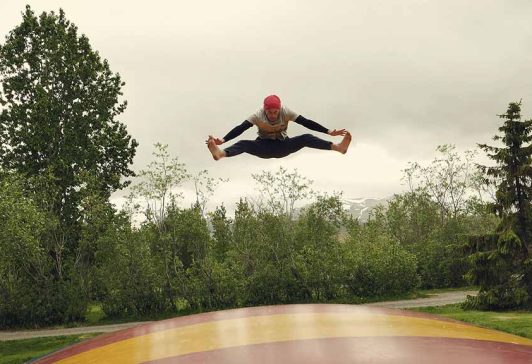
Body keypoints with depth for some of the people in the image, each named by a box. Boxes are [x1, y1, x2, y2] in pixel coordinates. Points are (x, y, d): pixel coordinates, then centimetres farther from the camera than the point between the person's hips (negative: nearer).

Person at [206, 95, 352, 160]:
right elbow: (240, 128, -27)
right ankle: (220, 153, -61)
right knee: (244, 144, -31)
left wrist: (329, 131, -26)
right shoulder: (258, 116, -18)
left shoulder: (286, 112, -15)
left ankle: (337, 147, -38)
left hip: (282, 146, 1)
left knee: (306, 138, -23)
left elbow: (307, 122, -18)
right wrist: (223, 140, -42)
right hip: (264, 147, -1)